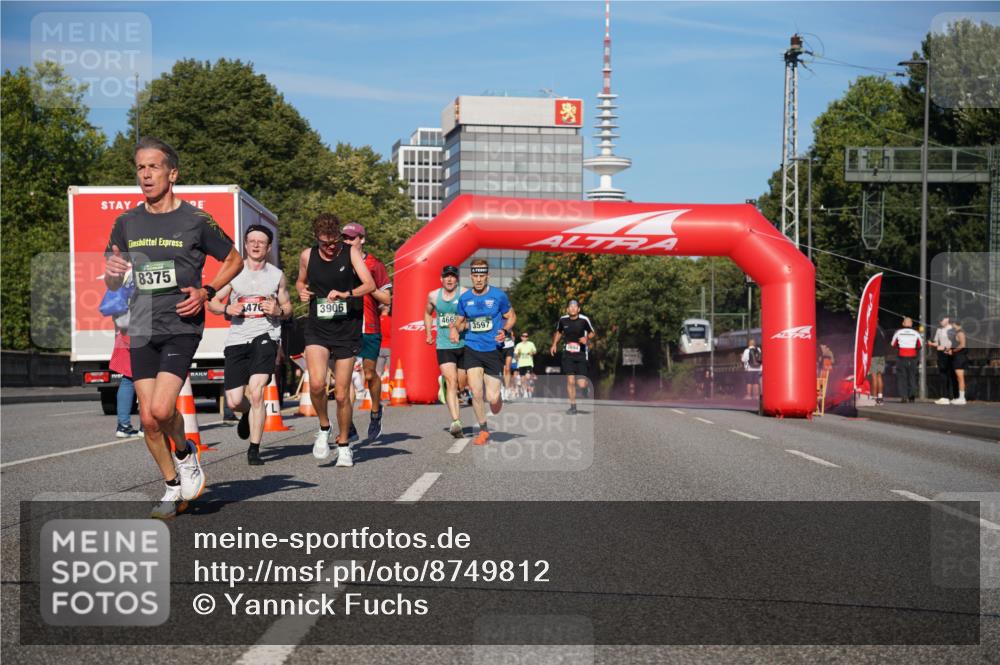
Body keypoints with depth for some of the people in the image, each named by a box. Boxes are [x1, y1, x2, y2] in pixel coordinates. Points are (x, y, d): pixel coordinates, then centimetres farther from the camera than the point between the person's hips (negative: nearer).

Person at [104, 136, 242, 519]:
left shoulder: (195, 221, -3)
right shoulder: (127, 223, 8)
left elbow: (234, 260, 9)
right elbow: (112, 284, 14)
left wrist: (206, 292, -7)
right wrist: (112, 271, -10)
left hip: (182, 326, -4)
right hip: (142, 330, 4)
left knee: (162, 409, -19)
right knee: (148, 418, 2)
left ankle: (186, 454, 12)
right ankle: (173, 489, 19)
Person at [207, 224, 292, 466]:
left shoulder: (277, 275, 9)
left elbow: (287, 308, 17)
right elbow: (212, 302, 11)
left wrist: (278, 311, -6)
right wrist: (227, 309, -10)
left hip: (266, 335, -1)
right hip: (237, 338, 1)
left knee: (256, 392, -18)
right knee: (234, 402, -1)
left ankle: (254, 450, -8)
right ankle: (249, 413, 38)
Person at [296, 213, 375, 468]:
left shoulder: (351, 252, -4)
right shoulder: (307, 256, 4)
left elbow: (370, 284, -14)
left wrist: (346, 294, -31)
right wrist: (301, 290, 0)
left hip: (347, 331, -1)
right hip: (317, 329, 1)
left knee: (342, 394, 2)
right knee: (316, 383, -22)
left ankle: (344, 445, 23)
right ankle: (324, 428, 4)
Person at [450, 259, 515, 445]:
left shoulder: (499, 296, -3)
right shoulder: (464, 298, 3)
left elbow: (511, 316, 7)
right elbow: (459, 321, 15)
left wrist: (504, 331, -12)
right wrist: (455, 328, -8)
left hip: (493, 350, -2)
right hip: (472, 350, 2)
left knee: (492, 398, -6)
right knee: (476, 393, -10)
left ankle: (497, 397, 33)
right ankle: (483, 430, 9)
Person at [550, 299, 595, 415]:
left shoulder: (584, 320, -9)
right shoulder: (563, 320, 1)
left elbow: (593, 333, 4)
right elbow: (558, 332, 21)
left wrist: (587, 338, -15)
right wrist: (554, 344, 11)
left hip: (581, 355, -2)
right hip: (568, 355, 2)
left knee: (582, 385, -7)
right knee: (570, 381, -9)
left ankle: (585, 382, 31)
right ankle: (573, 406, 5)